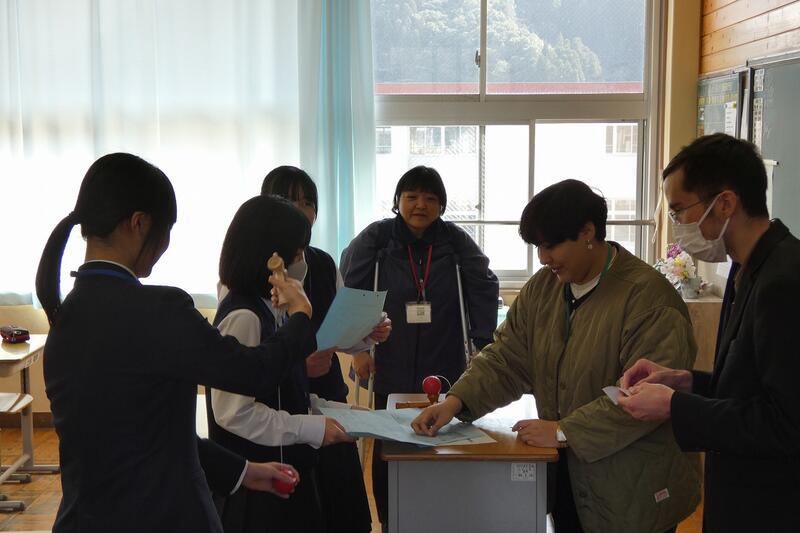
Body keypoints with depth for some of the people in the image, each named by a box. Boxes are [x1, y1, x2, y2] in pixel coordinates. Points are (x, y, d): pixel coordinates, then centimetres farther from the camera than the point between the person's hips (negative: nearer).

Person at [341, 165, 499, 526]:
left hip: (445, 371, 1)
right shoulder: (376, 237, -5)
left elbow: (485, 289, 0)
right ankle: (388, 520, 26)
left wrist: (483, 344, -6)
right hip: (391, 370, 0)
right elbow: (351, 290, -4)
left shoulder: (455, 239, -2)